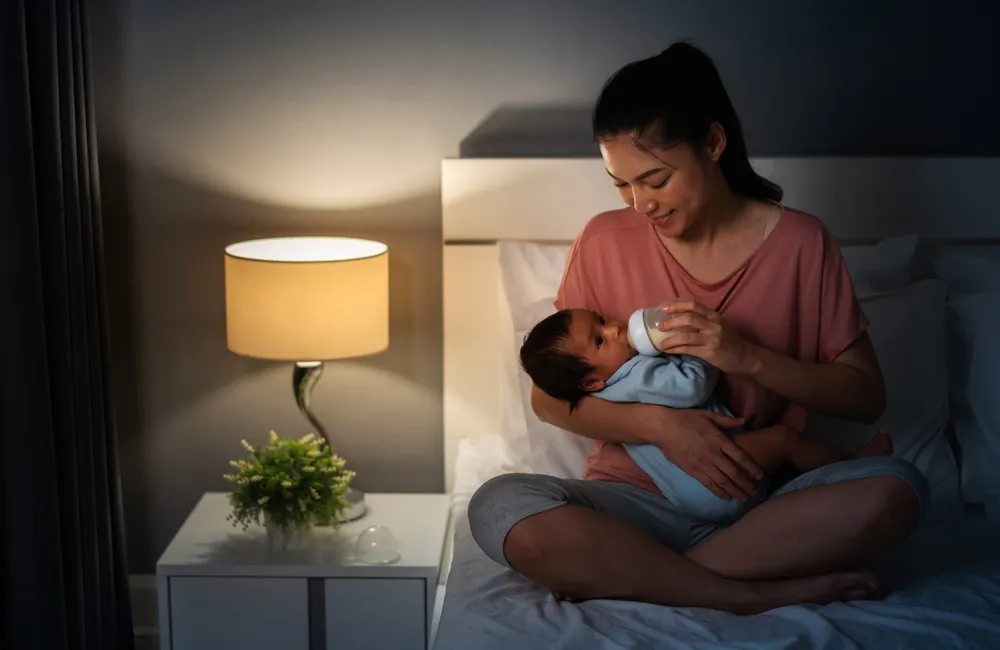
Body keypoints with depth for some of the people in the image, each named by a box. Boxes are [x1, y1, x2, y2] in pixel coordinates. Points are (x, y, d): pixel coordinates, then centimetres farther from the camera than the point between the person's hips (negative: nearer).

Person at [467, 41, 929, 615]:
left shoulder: (801, 242, -1)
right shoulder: (605, 241, 0)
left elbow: (867, 397, 1)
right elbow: (548, 396, 2)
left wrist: (750, 358, -16)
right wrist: (656, 423, -15)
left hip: (759, 503, 1)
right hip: (634, 498, 0)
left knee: (895, 489, -30)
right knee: (500, 508, -30)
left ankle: (621, 574, -23)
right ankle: (761, 596, -24)